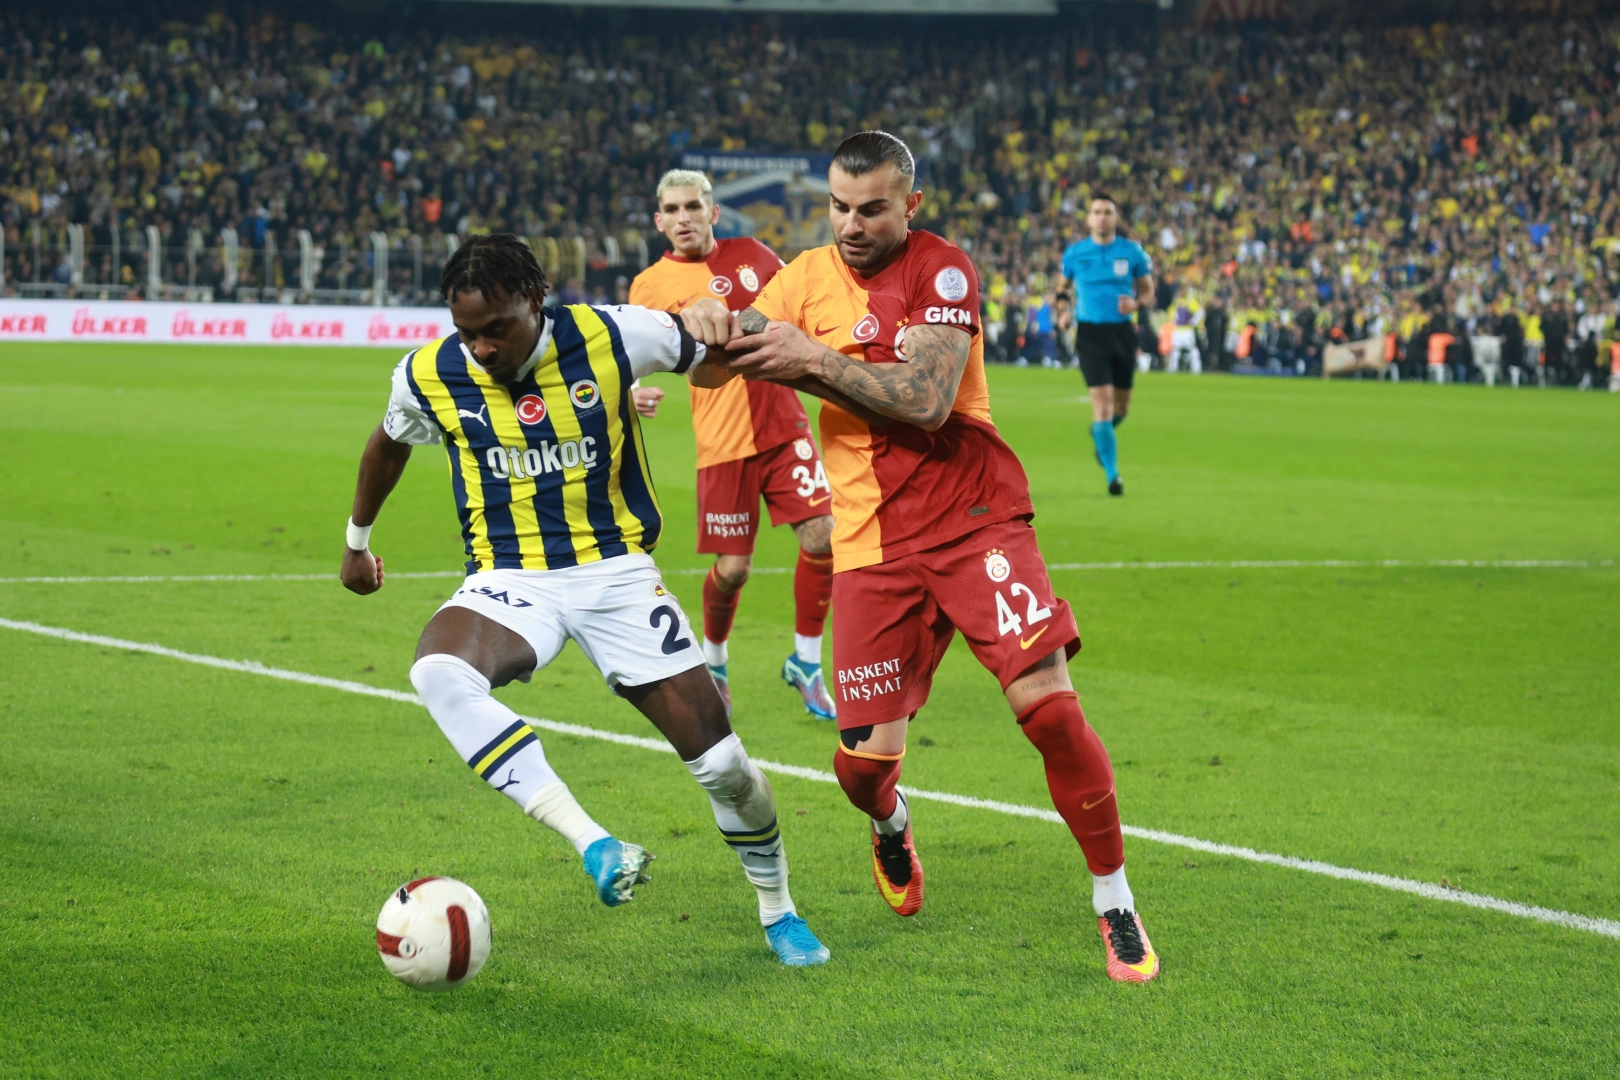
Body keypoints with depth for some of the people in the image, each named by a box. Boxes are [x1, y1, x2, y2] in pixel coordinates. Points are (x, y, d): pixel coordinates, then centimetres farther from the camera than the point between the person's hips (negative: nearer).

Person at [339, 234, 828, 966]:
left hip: (616, 573, -1)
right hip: (509, 579, 1)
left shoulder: (610, 337, -14)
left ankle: (778, 913, 26)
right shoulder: (429, 375, -7)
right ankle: (594, 846, -38)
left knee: (720, 762, -2)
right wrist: (358, 540, 28)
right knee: (439, 674, -35)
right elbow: (390, 444, 16)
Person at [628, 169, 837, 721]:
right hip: (722, 441, -2)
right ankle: (713, 661, 27)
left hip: (783, 424, 2)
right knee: (732, 568, -3)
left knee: (823, 537, -11)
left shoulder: (752, 256, 7)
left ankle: (805, 662, 8)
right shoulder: (650, 285, -1)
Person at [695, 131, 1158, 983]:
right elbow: (737, 350, 1)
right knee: (864, 758, -4)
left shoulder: (940, 269, -6)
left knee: (1047, 703, -17)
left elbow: (924, 401, -18)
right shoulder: (809, 276, 8)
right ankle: (890, 825, 36)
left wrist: (812, 358, -18)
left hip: (976, 519, -3)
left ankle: (1115, 905, -1)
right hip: (873, 543, 3)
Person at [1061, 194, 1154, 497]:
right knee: (1102, 401, -13)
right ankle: (1113, 474, -10)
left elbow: (1148, 292, 8)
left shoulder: (1132, 252, 2)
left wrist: (1136, 304, -14)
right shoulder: (1075, 253, 2)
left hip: (1123, 332, 2)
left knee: (1121, 406, 11)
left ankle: (1101, 437, 46)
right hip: (1090, 333, -2)